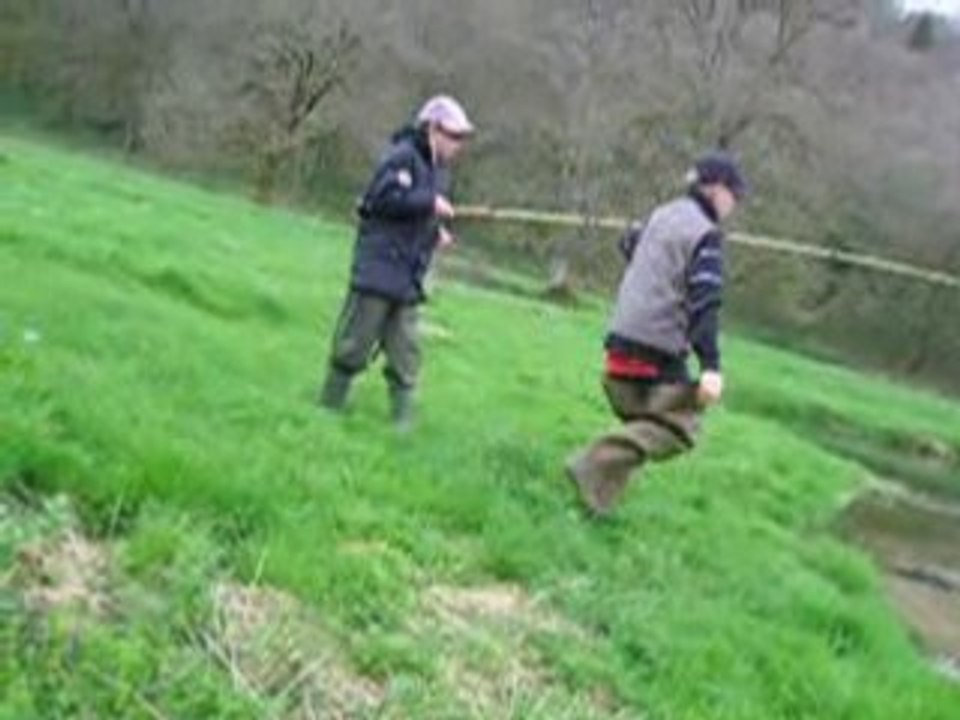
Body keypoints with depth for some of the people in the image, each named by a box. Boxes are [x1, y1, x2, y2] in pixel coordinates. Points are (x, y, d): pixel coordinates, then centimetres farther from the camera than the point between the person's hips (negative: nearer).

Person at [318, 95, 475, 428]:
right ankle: (329, 408, 13)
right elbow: (382, 198, -22)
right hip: (379, 267, -8)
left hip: (409, 278, 8)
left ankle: (402, 418, 12)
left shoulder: (438, 170, 15)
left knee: (405, 354, 7)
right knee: (355, 343, 1)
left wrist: (436, 233, 2)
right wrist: (430, 202, -21)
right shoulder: (402, 157, -11)